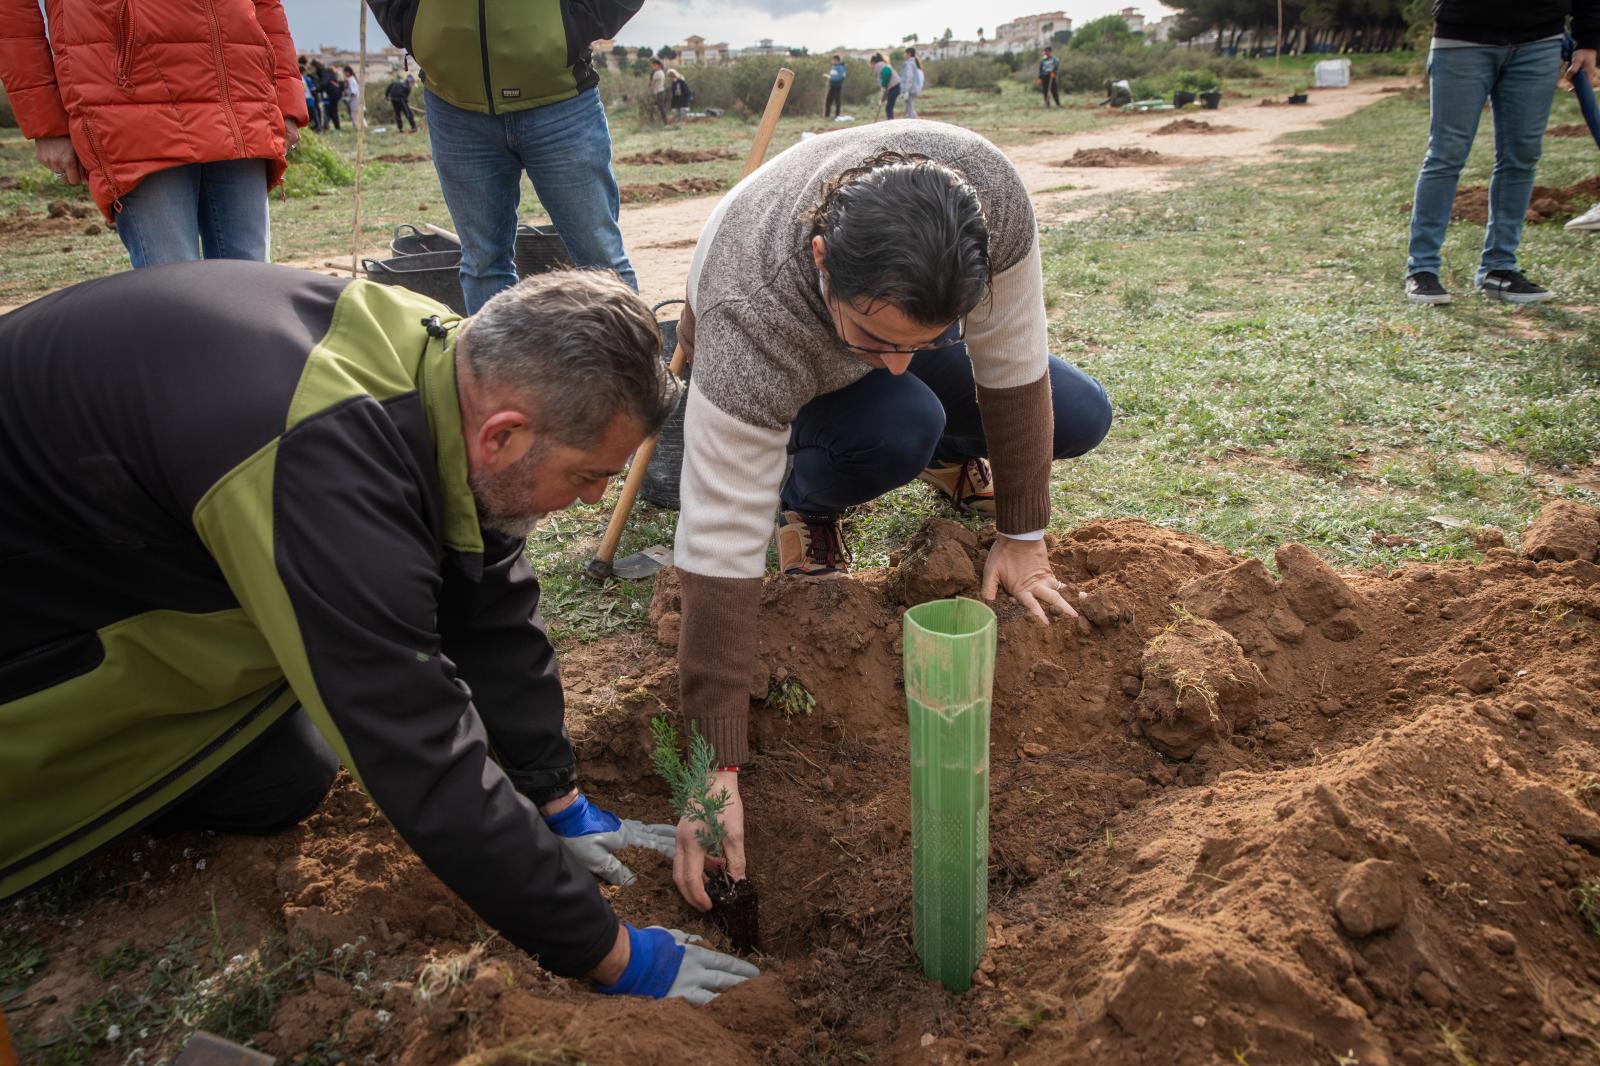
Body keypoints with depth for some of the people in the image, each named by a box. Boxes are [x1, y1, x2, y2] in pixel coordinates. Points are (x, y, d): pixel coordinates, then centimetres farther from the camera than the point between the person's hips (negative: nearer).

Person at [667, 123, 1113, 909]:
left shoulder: (989, 194, -38)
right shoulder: (750, 321, -46)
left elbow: (1011, 363, -22)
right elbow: (719, 553, -44)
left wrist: (1020, 536, -16)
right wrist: (716, 765, -41)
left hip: (905, 309, 4)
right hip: (783, 381, -4)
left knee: (1079, 420, -4)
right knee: (899, 428, -36)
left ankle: (954, 459, 25)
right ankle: (808, 504, -3)